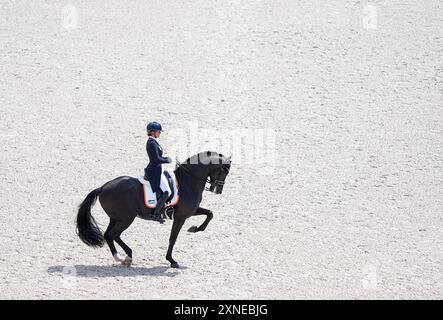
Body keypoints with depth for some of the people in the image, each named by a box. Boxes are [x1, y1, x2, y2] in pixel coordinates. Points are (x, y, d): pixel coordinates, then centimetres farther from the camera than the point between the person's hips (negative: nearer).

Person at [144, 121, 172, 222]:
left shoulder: (152, 142, 12)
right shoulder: (152, 144, -20)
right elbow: (156, 159, -25)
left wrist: (166, 158, 8)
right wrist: (167, 160, -11)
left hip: (156, 171, 11)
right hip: (155, 172, -11)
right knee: (166, 192, -15)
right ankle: (156, 214, -14)